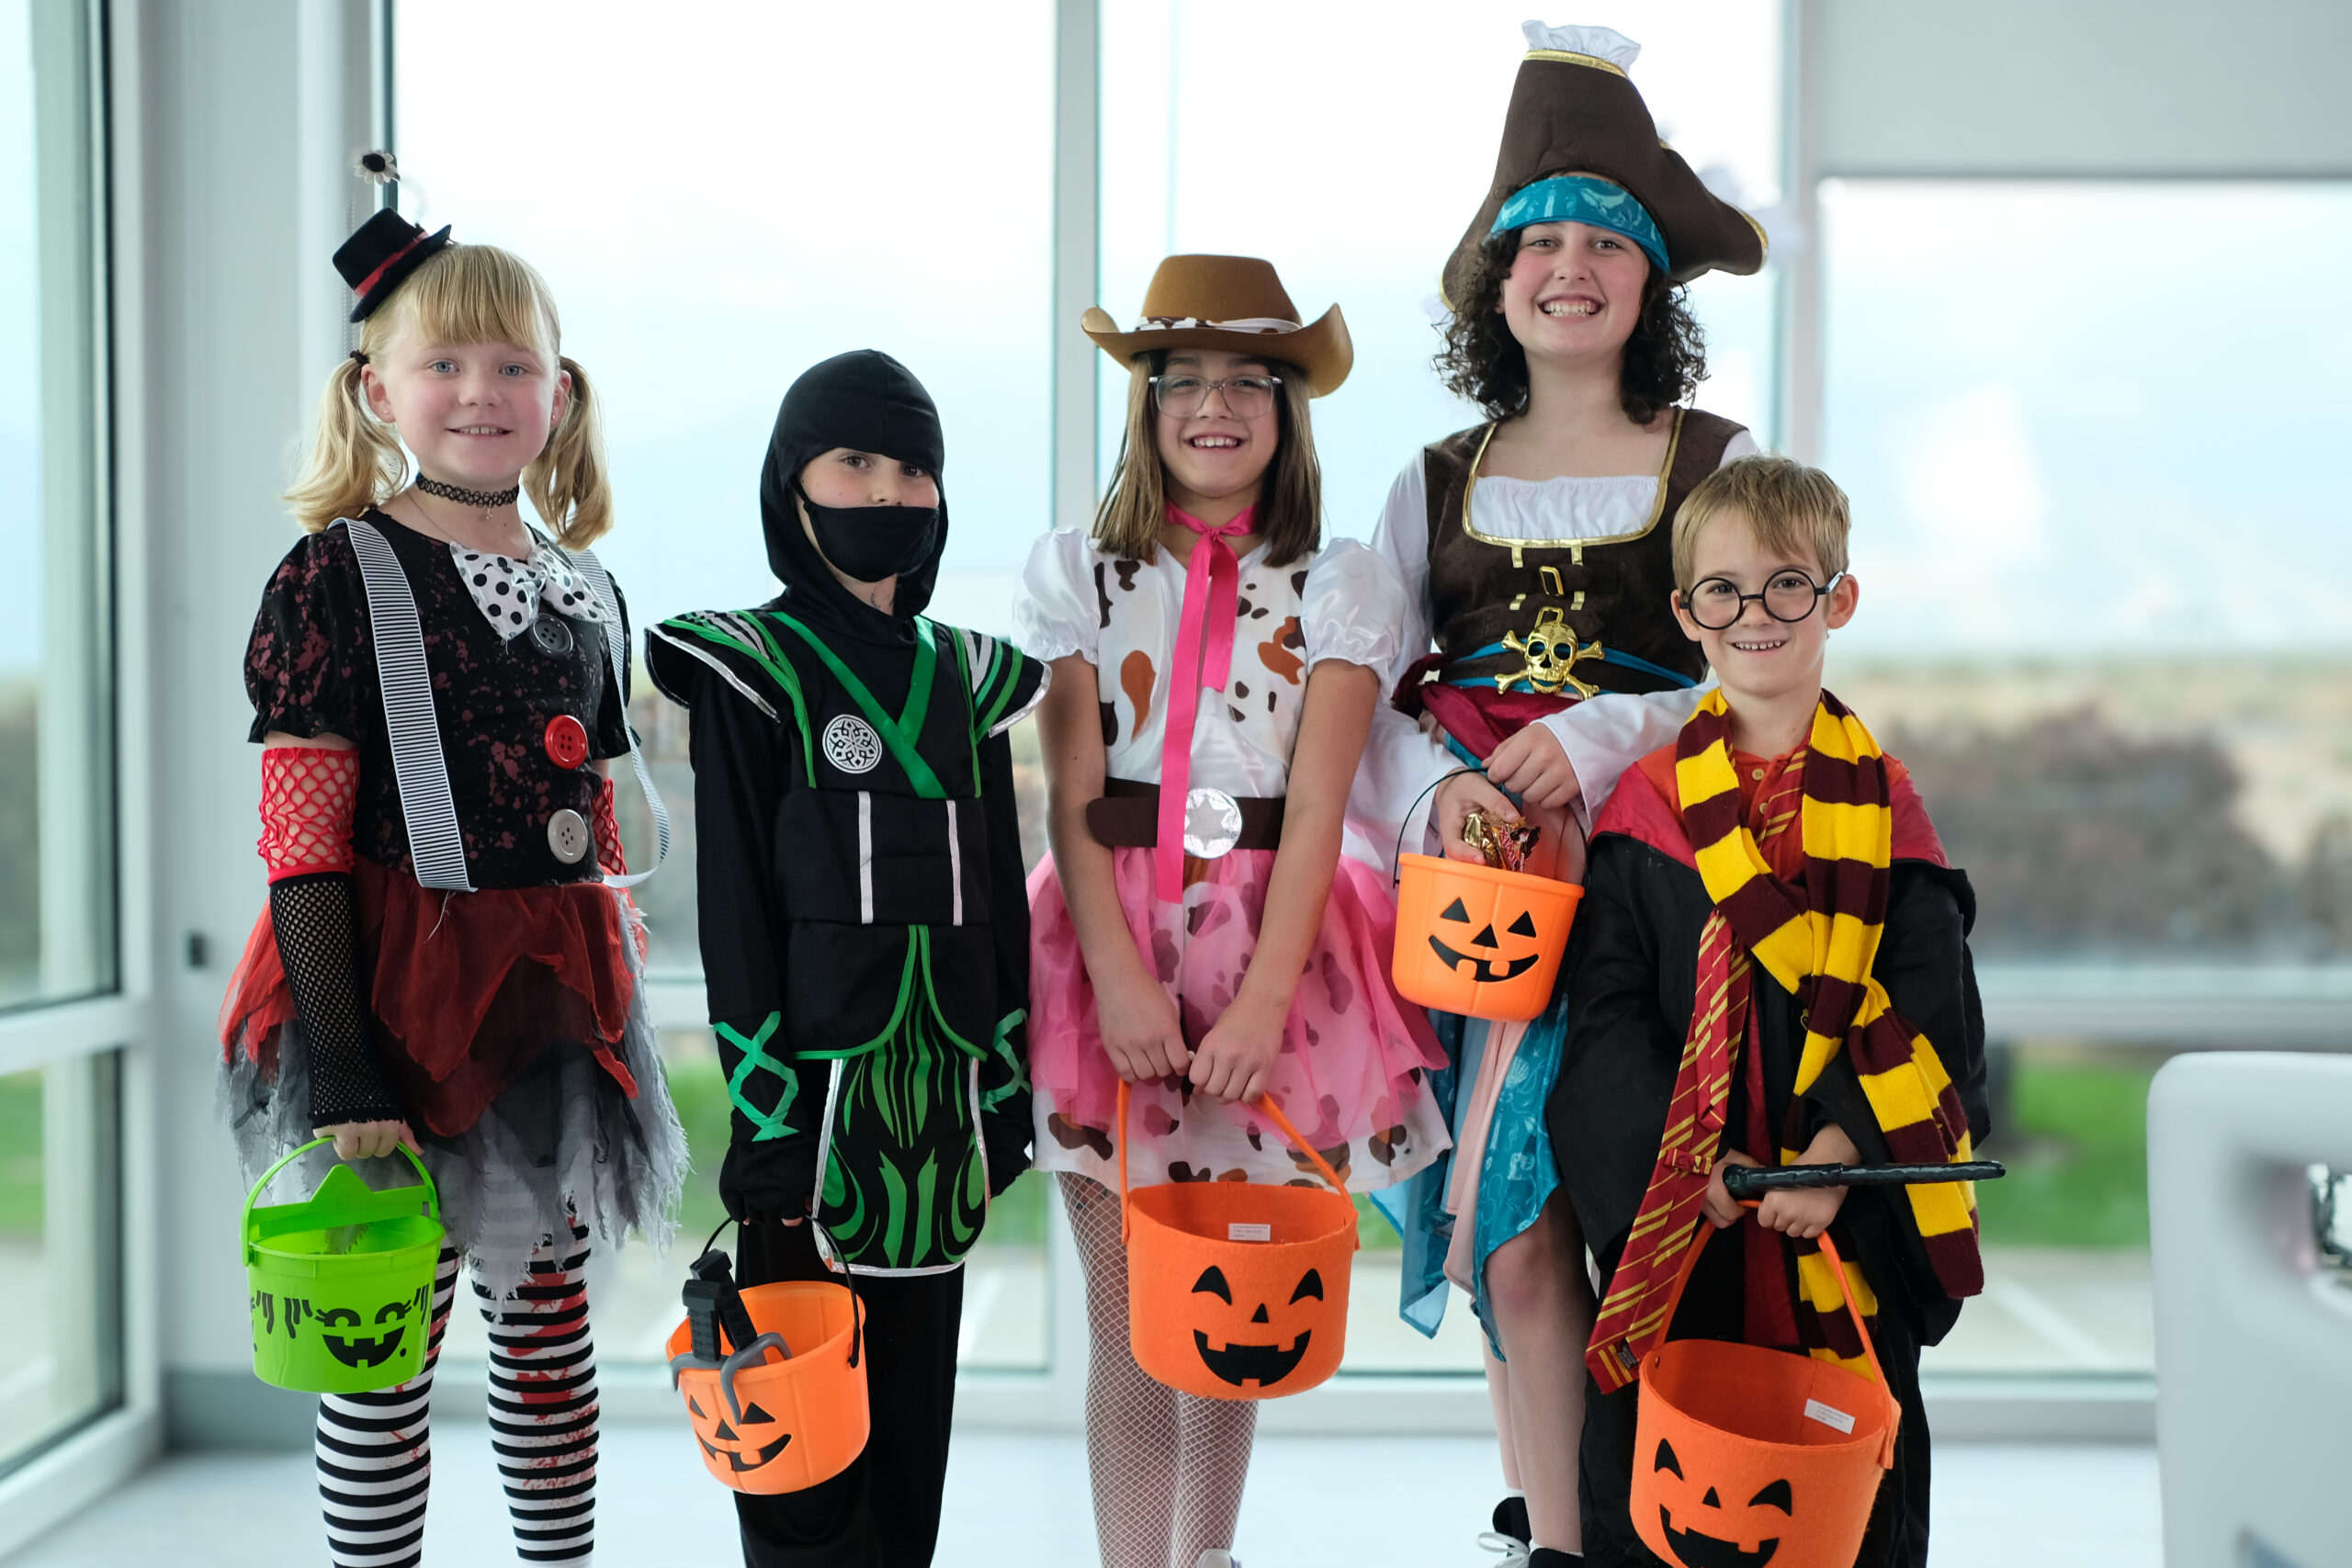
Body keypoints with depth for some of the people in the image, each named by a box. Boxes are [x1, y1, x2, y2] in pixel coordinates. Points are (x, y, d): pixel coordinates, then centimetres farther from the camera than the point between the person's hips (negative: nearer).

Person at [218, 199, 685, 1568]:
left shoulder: (590, 598, 10)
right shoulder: (338, 577, -8)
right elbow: (301, 848, -12)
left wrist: (617, 1023, 15)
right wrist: (339, 1065, -18)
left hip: (555, 1004, 6)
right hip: (396, 1001, -5)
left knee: (551, 1326, 16)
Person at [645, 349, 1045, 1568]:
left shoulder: (965, 676, 12)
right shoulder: (752, 670, -3)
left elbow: (998, 899, 13)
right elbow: (734, 915, -7)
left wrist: (1004, 1101, 8)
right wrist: (769, 1131, -12)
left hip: (941, 1095, 5)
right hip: (818, 1095, -5)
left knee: (915, 1416, 12)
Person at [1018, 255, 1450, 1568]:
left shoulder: (1339, 586, 5)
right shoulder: (1076, 573, 7)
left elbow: (1314, 809, -4)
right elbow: (1071, 800, -1)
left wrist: (1262, 1000, -14)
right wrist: (1118, 976, -13)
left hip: (1275, 938, 0)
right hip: (1111, 931, 0)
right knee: (1131, 1320, 1)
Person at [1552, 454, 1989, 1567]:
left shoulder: (1884, 805, 3)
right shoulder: (1646, 802, 1)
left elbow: (1928, 1014, -2)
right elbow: (1607, 1008, -3)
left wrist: (1844, 1149, -16)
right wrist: (1685, 1154, -15)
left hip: (1851, 1214, 1)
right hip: (1668, 1209, 0)